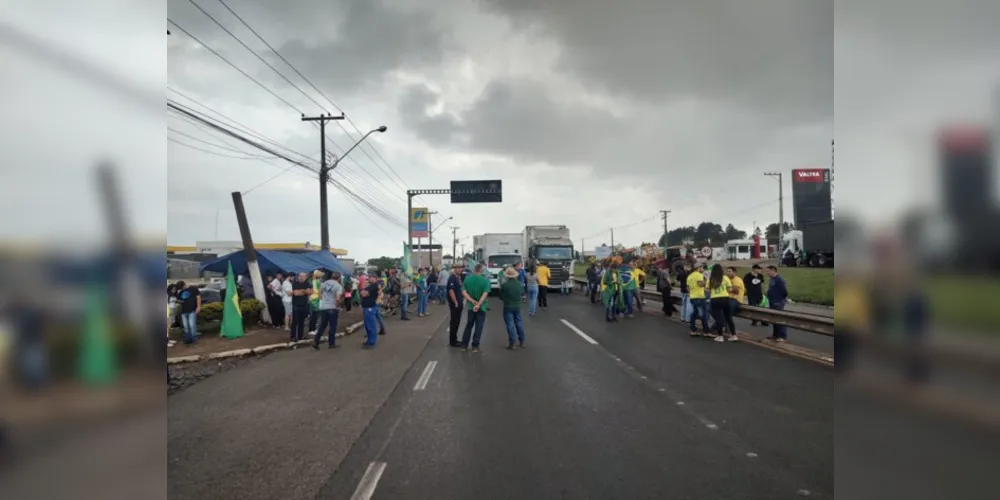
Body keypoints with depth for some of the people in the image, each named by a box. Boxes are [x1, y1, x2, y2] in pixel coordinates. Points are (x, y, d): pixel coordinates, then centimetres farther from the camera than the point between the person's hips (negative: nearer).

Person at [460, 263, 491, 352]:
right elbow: (485, 294, -21)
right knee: (478, 327, 5)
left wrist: (472, 301, -13)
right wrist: (478, 304, -23)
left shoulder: (467, 279, -1)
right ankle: (475, 346, 6)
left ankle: (464, 344, 19)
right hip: (481, 307, -4)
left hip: (470, 306, 4)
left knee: (468, 325, 17)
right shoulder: (485, 280, -12)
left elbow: (463, 292, -7)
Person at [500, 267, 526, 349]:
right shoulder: (519, 283, -4)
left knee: (510, 325, 2)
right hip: (517, 306, 4)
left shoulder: (504, 285, -17)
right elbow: (523, 293, 11)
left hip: (508, 307, -4)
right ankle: (522, 342, 22)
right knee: (519, 323, 15)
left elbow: (501, 296, -7)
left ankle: (511, 344, 3)